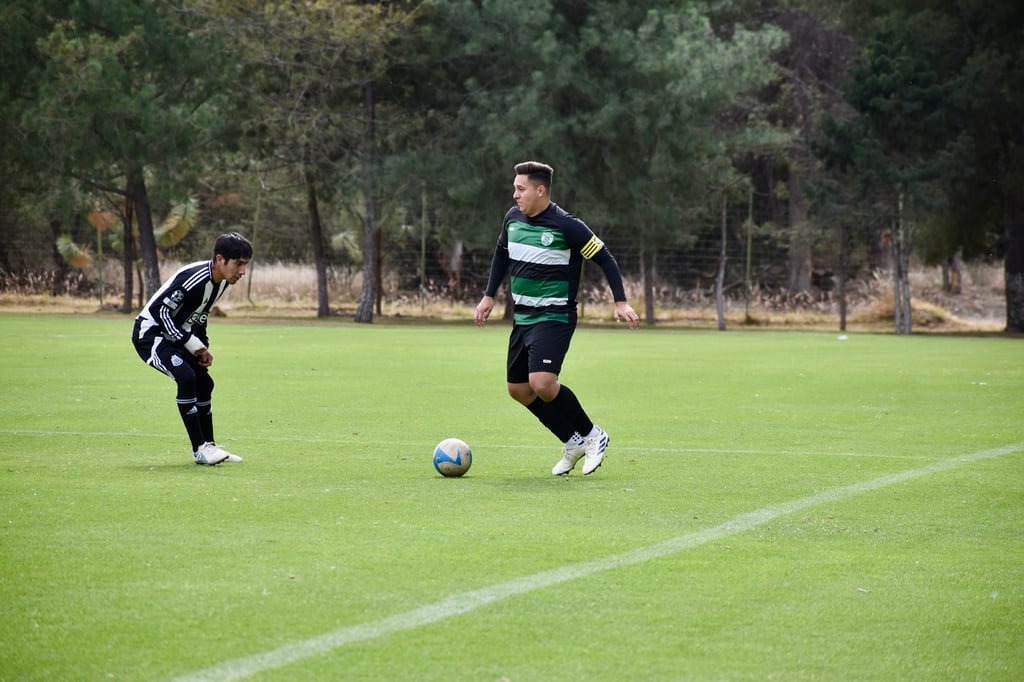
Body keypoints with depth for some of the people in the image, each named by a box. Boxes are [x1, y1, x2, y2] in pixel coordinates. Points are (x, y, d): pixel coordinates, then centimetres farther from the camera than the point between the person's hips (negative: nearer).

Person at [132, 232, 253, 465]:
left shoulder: (221, 282, 1)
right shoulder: (194, 278, -28)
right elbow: (160, 311, -28)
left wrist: (203, 348, 2)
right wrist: (194, 345, -22)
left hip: (174, 335, 10)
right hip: (150, 332, -10)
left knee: (204, 382, 9)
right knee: (186, 377, -25)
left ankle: (209, 445, 23)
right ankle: (200, 449, -21)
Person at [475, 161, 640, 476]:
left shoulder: (566, 226, -16)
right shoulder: (512, 218, 4)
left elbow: (605, 259, -10)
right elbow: (501, 254, 23)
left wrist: (620, 302, -15)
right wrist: (489, 296, 20)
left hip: (555, 317, -8)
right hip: (522, 317, 8)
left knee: (542, 383, -24)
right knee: (518, 389, 9)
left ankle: (592, 435, -2)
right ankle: (573, 442, 23)